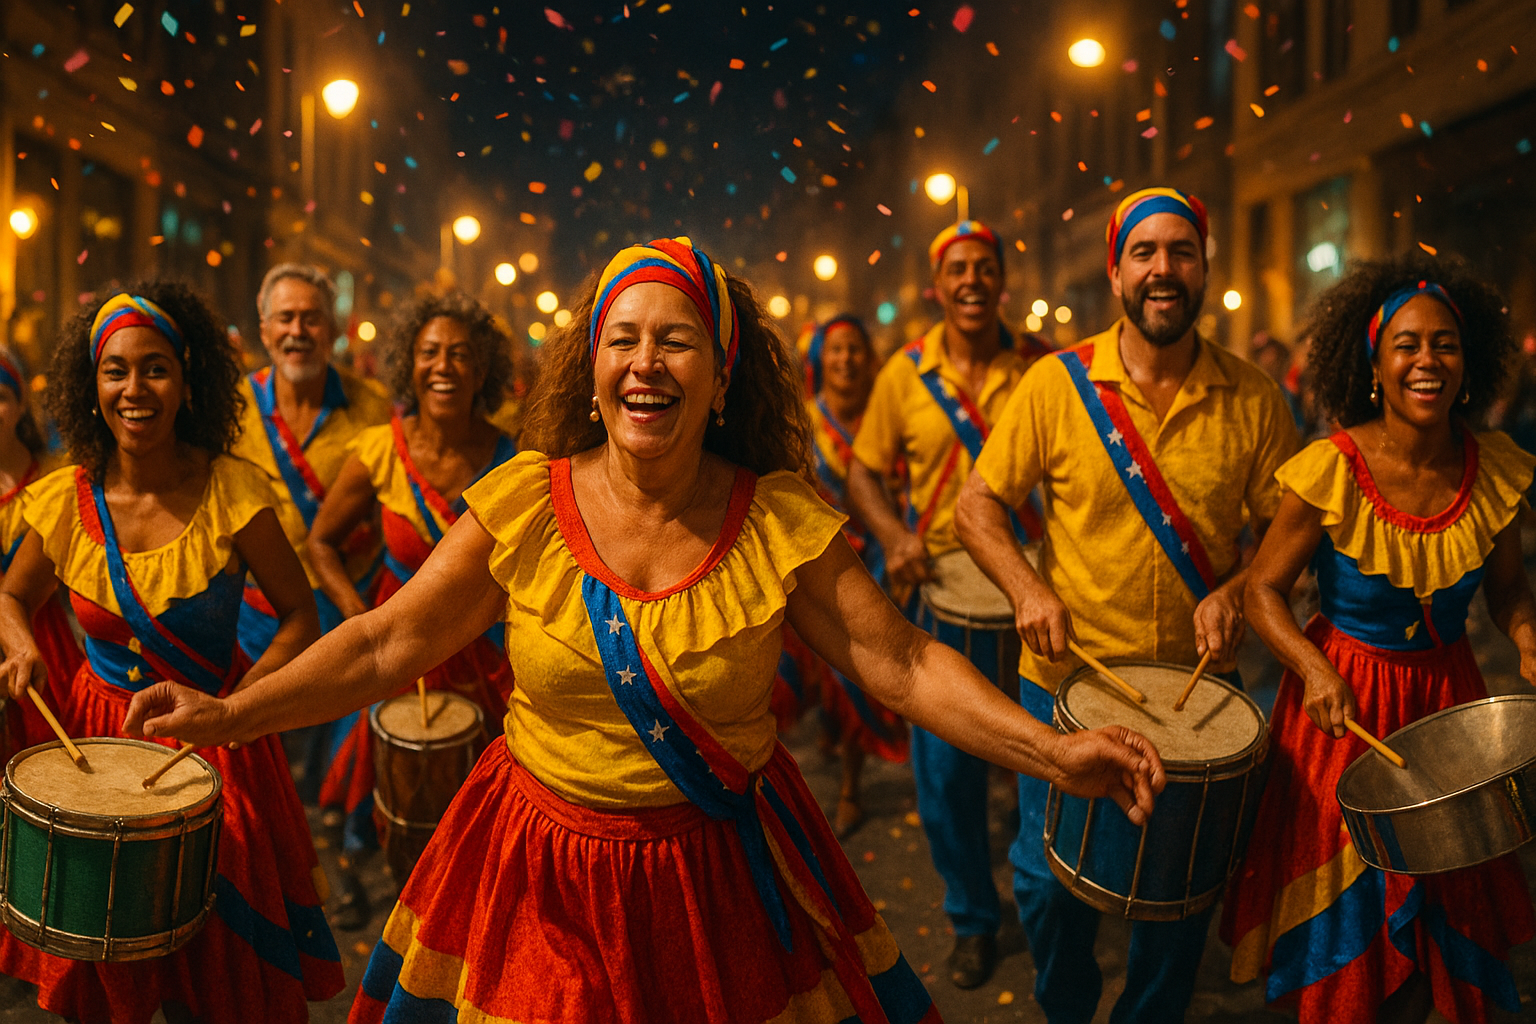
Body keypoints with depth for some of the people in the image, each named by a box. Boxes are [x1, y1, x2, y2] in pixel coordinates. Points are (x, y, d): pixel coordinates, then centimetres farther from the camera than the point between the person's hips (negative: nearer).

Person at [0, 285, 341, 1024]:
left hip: (212, 737, -2)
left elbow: (300, 618, -8)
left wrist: (234, 707, -19)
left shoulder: (231, 492, -15)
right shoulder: (65, 501, -6)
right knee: (93, 964, 14)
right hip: (97, 731, 2)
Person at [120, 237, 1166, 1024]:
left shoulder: (783, 522, -11)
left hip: (725, 883, 0)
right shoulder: (525, 503, -8)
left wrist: (1052, 749, -23)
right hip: (542, 871, 1)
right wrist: (231, 715, -13)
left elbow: (905, 665, -11)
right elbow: (387, 645, -5)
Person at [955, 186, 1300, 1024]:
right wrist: (1027, 589, -19)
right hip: (1067, 680, -1)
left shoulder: (1251, 399, -2)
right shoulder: (1056, 383, -6)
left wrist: (1236, 591, -14)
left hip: (1196, 685, 1)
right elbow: (979, 503, -3)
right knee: (1050, 878, 9)